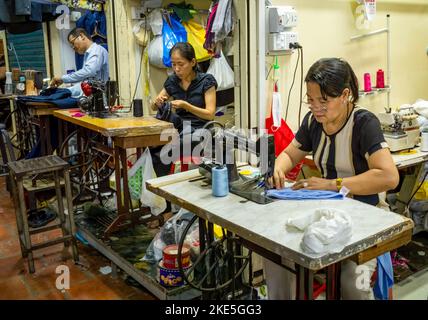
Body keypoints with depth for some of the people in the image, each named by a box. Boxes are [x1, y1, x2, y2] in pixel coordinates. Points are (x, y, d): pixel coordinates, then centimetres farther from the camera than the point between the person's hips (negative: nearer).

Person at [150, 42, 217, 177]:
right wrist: (157, 102, -9)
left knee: (163, 154, -28)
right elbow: (154, 107, 16)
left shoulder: (206, 81, -6)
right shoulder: (172, 81, 8)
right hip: (179, 128, 5)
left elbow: (210, 114, -11)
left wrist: (185, 105, -25)